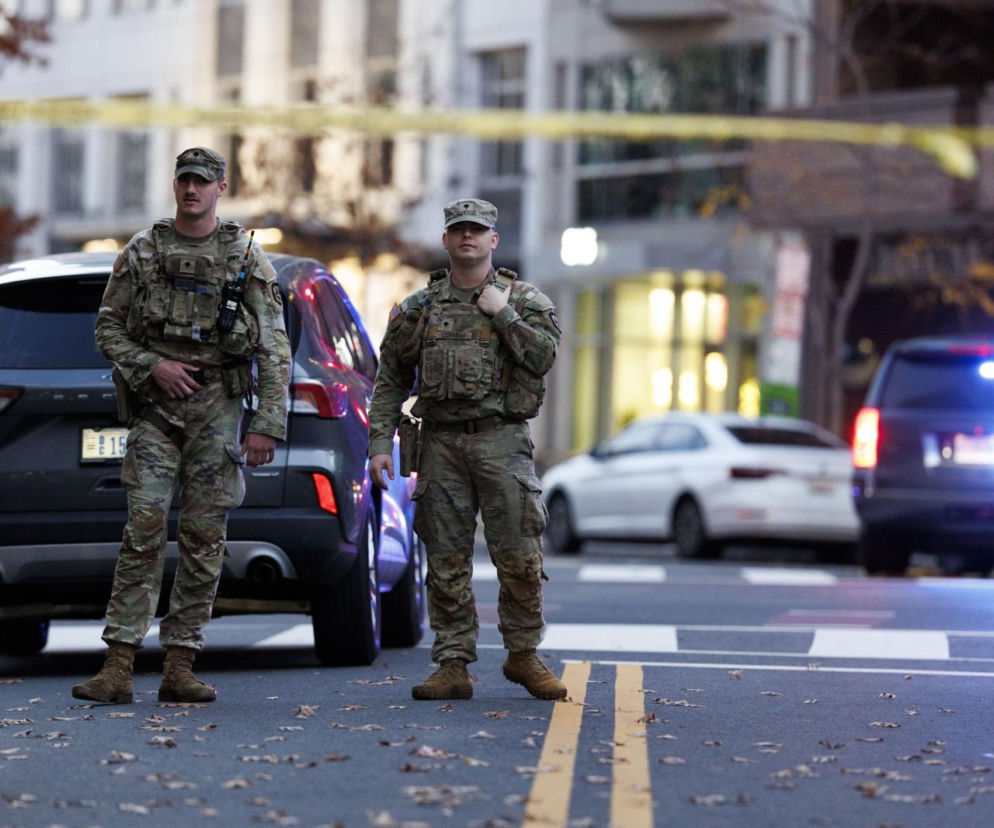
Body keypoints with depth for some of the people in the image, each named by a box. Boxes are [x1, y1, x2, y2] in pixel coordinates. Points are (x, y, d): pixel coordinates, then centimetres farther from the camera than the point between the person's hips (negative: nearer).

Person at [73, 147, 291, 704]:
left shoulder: (247, 257, 5)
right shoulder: (141, 252, 8)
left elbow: (275, 349, 2)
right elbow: (109, 329, 10)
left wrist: (268, 425, -6)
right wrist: (151, 365, -8)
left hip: (218, 407, 0)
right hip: (156, 407, 0)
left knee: (205, 539, 0)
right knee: (143, 532, -8)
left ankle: (180, 667, 4)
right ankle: (119, 667, -10)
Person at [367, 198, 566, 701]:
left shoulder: (524, 300, 7)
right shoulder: (419, 308, 12)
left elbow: (544, 356, -9)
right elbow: (390, 381, 13)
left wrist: (502, 314, -8)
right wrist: (380, 443, 5)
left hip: (502, 438, -2)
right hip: (441, 442, 2)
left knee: (519, 557, -6)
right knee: (446, 561, 1)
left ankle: (523, 655, 9)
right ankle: (453, 665, 6)